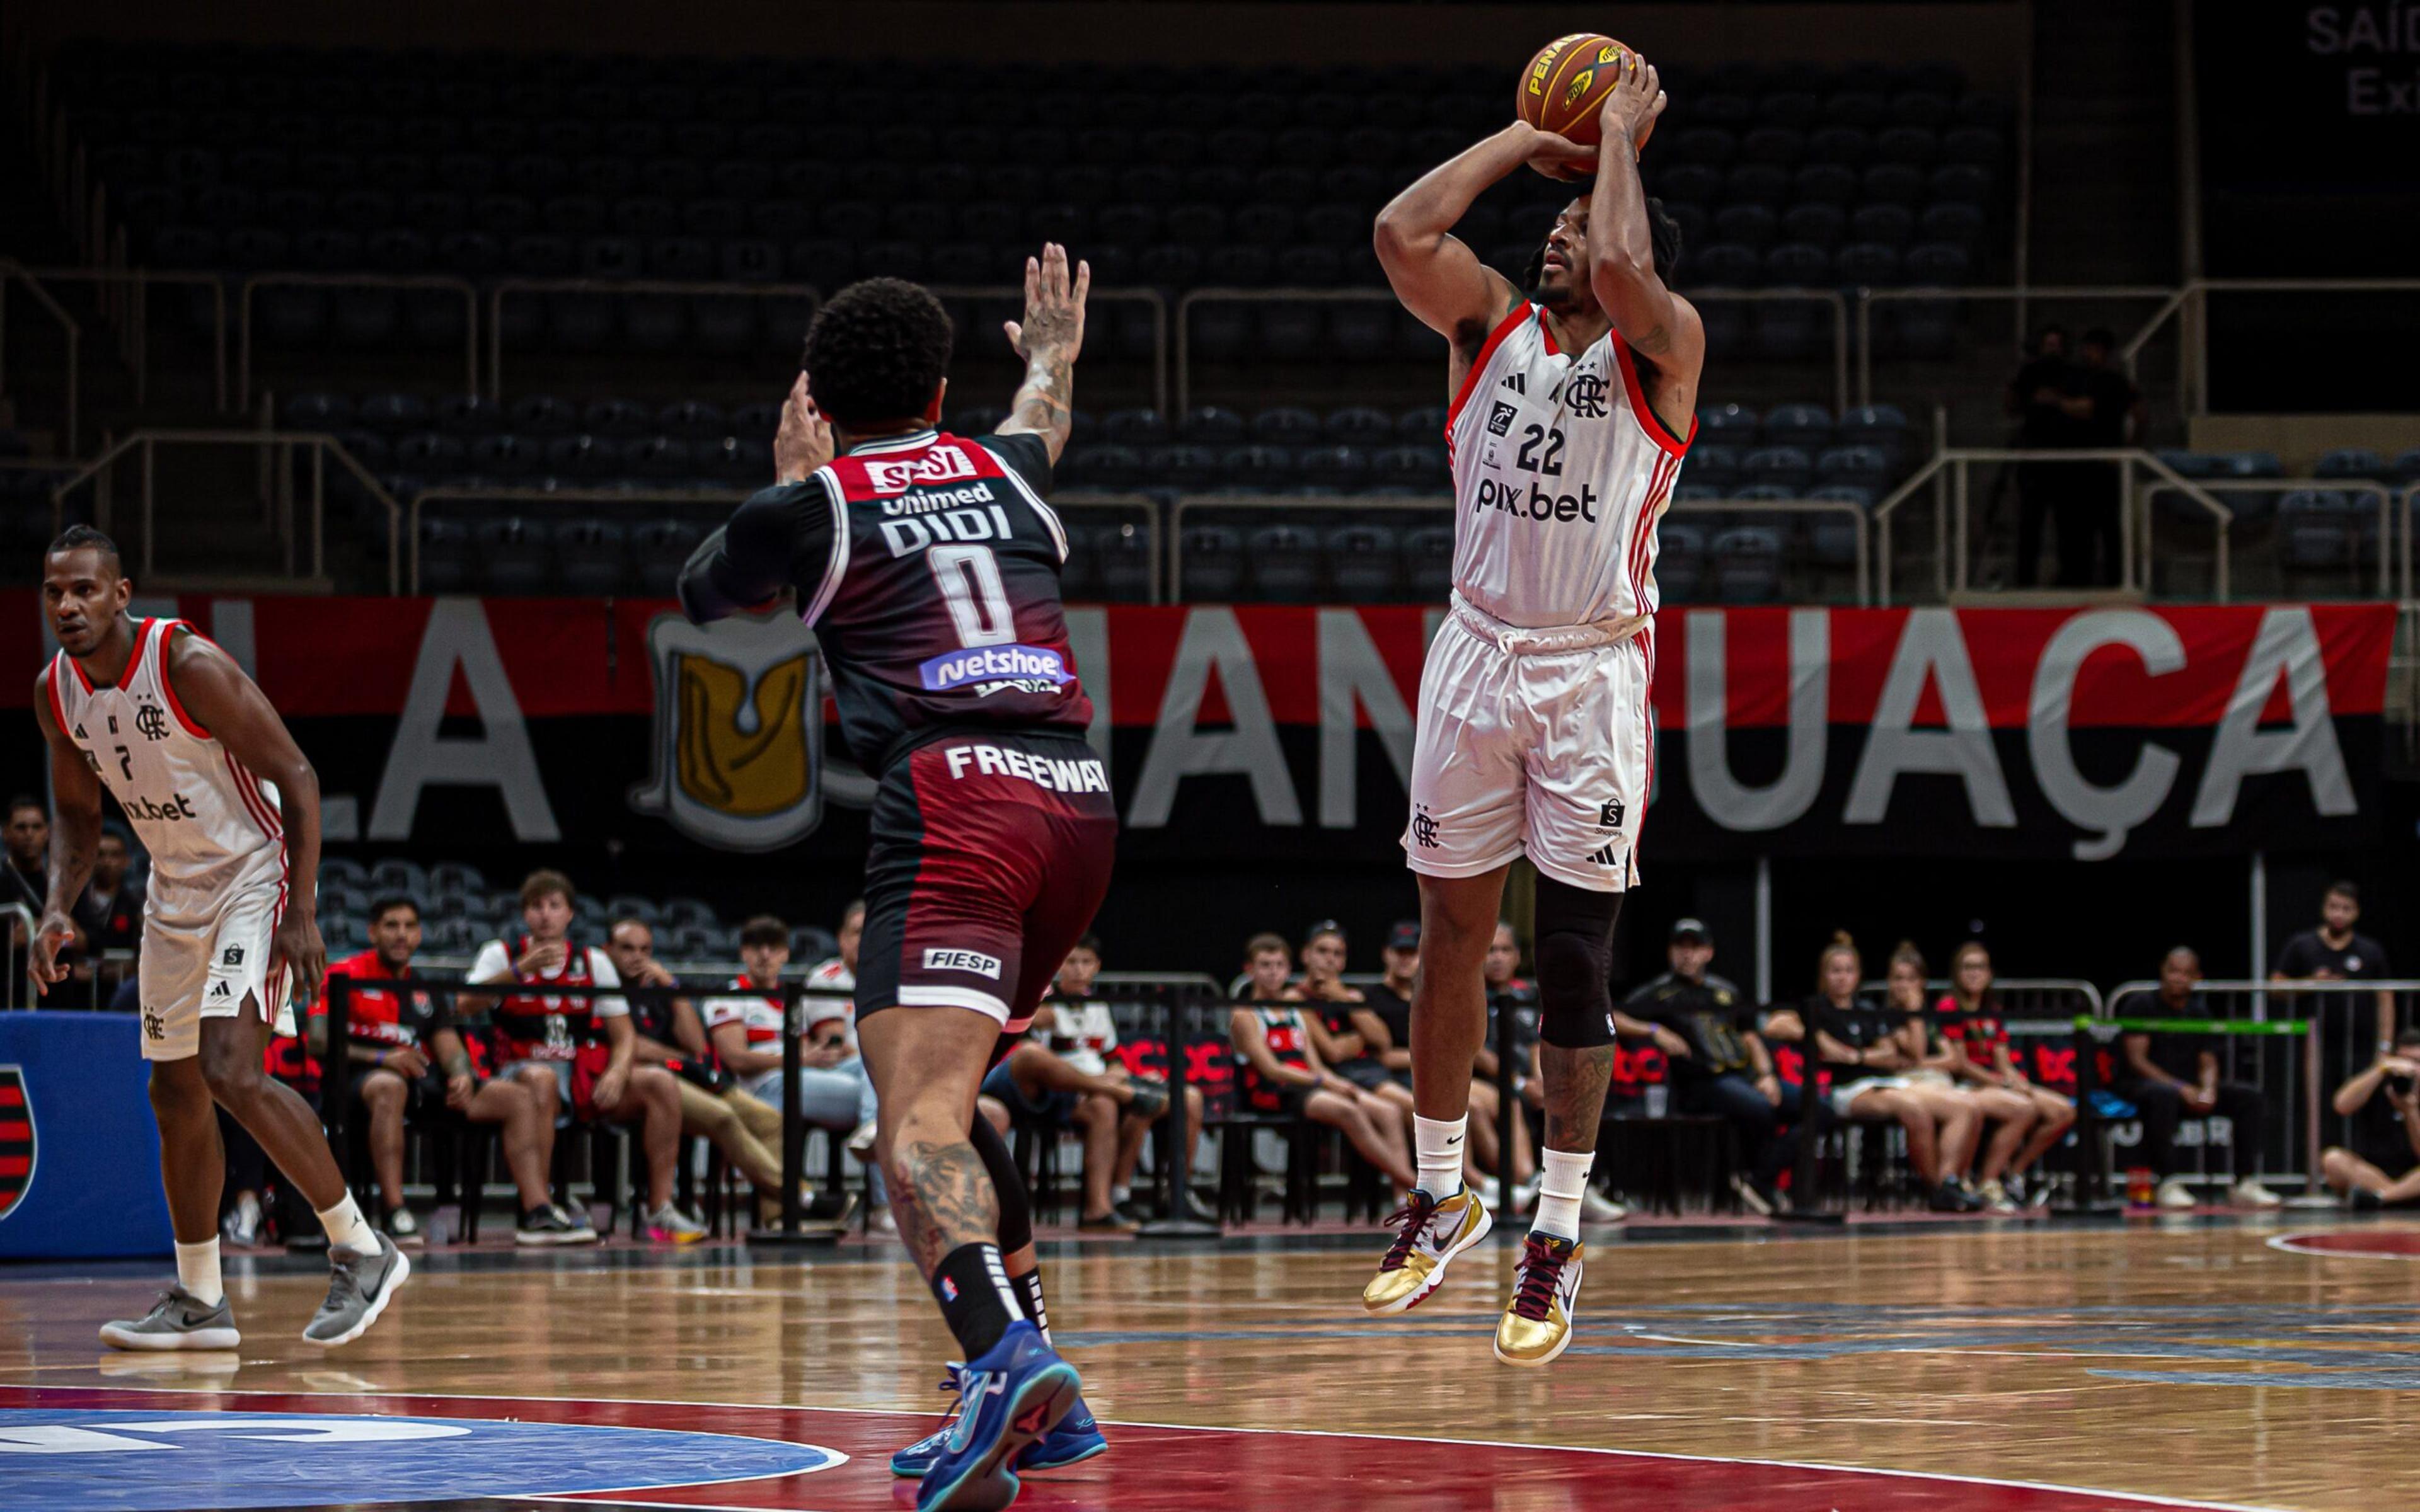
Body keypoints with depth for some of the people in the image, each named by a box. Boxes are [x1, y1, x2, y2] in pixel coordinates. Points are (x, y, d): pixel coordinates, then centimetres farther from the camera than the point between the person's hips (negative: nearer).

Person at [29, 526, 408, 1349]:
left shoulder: (189, 664, -24)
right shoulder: (56, 692, -2)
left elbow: (296, 777, -20)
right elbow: (78, 817, 13)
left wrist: (301, 911, -24)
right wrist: (57, 909, -4)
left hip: (254, 873, -8)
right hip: (175, 889, 8)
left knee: (232, 1073, -23)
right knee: (176, 1092, 11)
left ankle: (361, 1250, -11)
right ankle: (199, 1301, 23)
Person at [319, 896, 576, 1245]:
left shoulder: (426, 990, 26)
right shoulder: (345, 976, 7)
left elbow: (448, 1045, 16)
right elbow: (318, 1042, -4)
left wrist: (462, 1074, -9)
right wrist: (380, 1058, -18)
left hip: (425, 1081, 7)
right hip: (365, 1077, -7)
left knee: (518, 1098, -7)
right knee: (389, 1087, -44)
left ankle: (537, 1214, -17)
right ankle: (395, 1214, -49)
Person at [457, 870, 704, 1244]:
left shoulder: (594, 962, 14)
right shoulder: (501, 955, 7)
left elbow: (624, 1035, 10)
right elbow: (465, 1006, -12)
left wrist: (617, 1073, -12)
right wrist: (523, 969, -22)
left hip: (585, 1074, 4)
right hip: (524, 1069, -4)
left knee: (660, 1083, -19)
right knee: (541, 1079, -39)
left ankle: (660, 1210, -21)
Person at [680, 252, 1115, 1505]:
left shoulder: (815, 502, 8)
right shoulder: (1002, 471, 22)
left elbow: (704, 595, 30)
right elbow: (1042, 425, 50)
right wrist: (1052, 356, 71)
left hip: (954, 802, -6)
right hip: (1079, 802, 6)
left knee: (917, 1127, -18)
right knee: (941, 1095, 23)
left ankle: (1009, 1358, -44)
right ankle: (1040, 1402, 17)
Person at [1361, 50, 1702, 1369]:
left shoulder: (1661, 349, -2)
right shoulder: (1490, 324, 8)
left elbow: (1622, 271, -24)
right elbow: (1403, 232, -9)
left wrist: (1619, 139, -9)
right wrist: (1529, 139, 0)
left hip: (1594, 672, -4)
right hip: (1477, 654, 4)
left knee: (1573, 962, -3)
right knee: (1450, 938, 9)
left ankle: (1557, 1239, 3)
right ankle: (1441, 1198, 24)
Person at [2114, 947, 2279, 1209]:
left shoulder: (2199, 1011, 13)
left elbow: (2208, 1063, 11)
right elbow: (2136, 1060, -13)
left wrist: (2208, 1091, -13)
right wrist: (2178, 1087, -23)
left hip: (2188, 1088, 6)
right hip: (2140, 1085, -6)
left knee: (2251, 1097, -10)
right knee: (2163, 1096, -42)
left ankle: (2244, 1184, -12)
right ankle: (2168, 1184, -36)